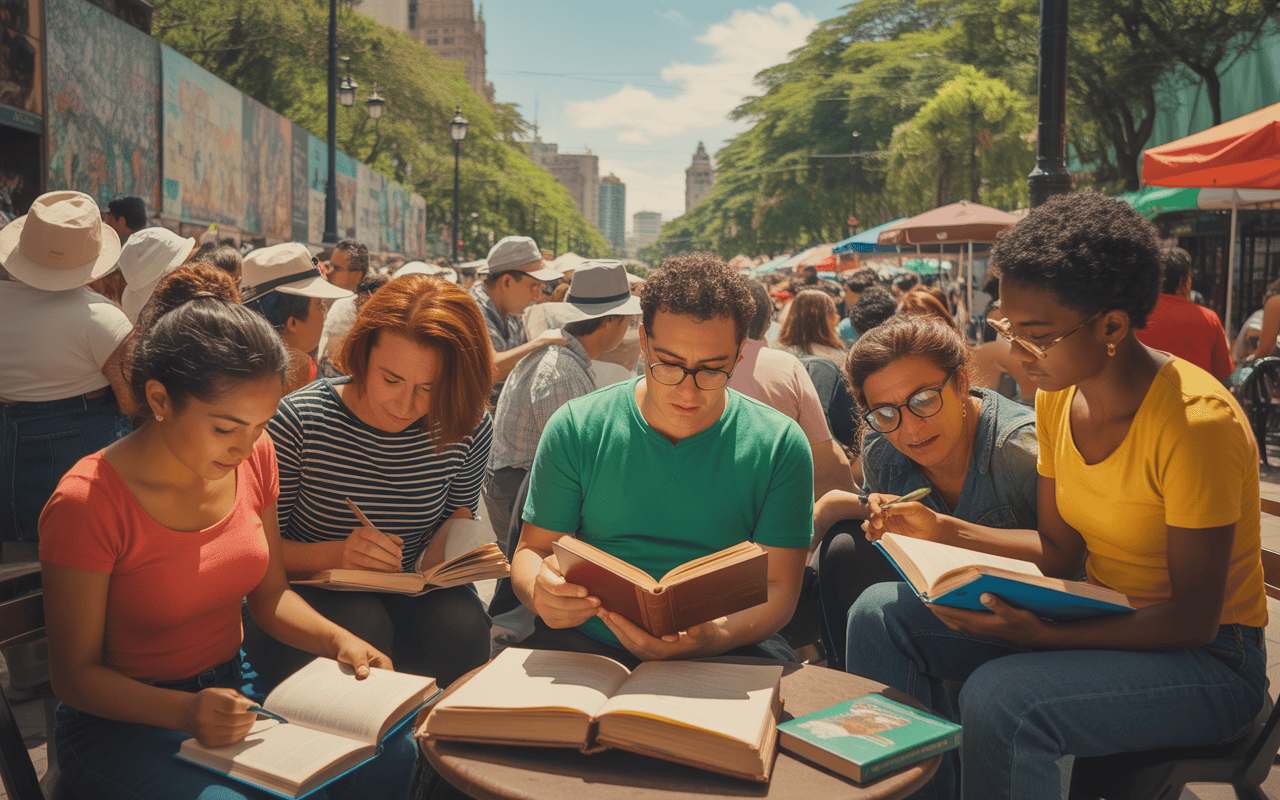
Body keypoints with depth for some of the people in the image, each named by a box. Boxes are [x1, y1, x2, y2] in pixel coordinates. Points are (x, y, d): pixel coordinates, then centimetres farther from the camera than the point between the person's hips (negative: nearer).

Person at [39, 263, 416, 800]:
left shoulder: (254, 457, -2)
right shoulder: (86, 504, -20)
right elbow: (75, 674, -14)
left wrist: (338, 641, -11)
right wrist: (186, 711, -31)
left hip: (233, 692, 5)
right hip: (123, 725, -5)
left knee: (391, 754, -18)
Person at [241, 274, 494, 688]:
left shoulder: (470, 429, -7)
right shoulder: (299, 421, -16)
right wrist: (336, 554, -29)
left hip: (409, 595, 3)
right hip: (307, 592, -2)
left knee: (462, 626, -29)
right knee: (362, 627, -35)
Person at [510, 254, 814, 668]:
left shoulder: (780, 445, -1)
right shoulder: (575, 428, 2)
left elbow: (778, 588, -4)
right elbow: (533, 548, 7)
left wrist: (714, 636, -26)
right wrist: (540, 590, -19)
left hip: (728, 646, 2)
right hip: (588, 639, -1)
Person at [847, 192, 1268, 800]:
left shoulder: (1197, 421, -23)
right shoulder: (1057, 398, -1)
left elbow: (1193, 618, -21)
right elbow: (1060, 552, 7)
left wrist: (1042, 635, -33)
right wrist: (943, 531, -5)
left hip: (1208, 658, -7)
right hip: (1100, 622, 7)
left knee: (999, 697, -34)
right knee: (881, 615, -7)